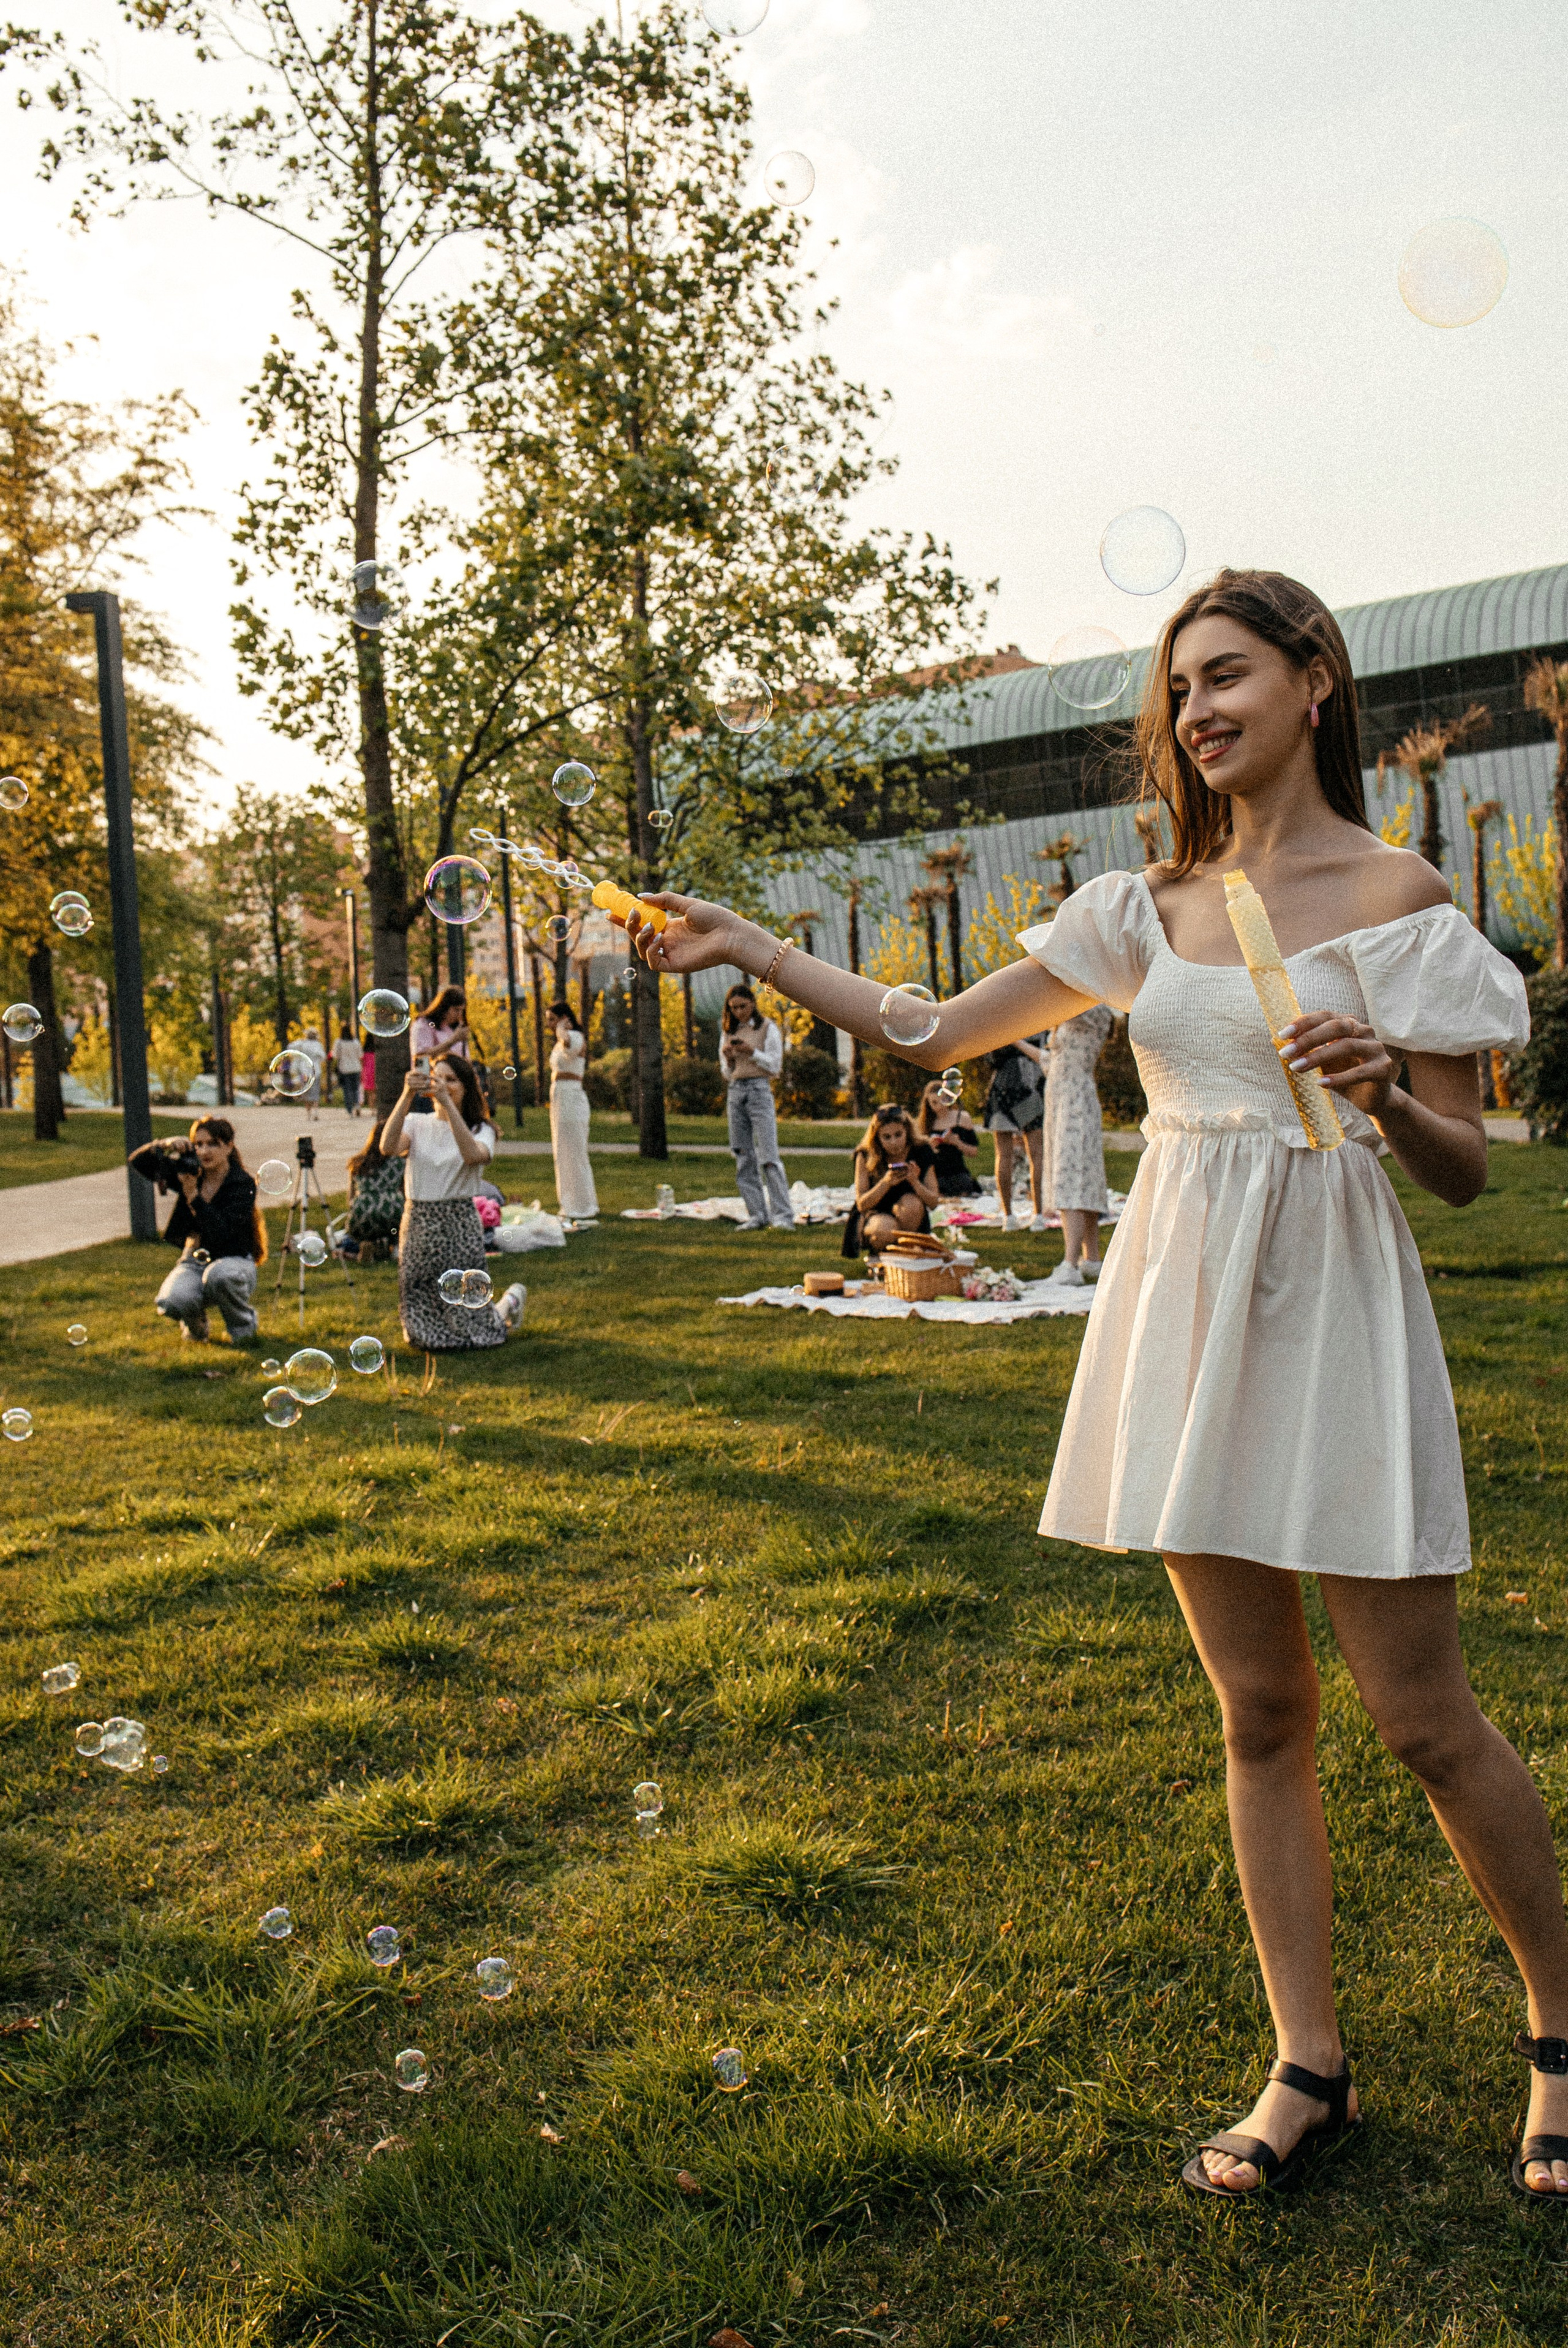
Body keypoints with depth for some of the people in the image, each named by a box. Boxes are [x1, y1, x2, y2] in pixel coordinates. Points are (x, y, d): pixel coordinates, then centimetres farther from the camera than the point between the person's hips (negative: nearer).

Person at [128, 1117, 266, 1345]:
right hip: (194, 1262, 3)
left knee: (219, 1275, -40)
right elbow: (136, 1162, 0)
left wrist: (193, 1195, -28)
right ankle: (195, 1325, 9)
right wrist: (164, 1147, -19)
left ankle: (243, 1321, -7)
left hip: (235, 1262, -3)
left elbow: (221, 1233, -24)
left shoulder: (243, 1185, -12)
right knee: (170, 1303, -29)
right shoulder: (189, 1172, 2)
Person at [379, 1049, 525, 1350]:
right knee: (423, 1337, 6)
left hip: (460, 1228, -3)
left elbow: (473, 1155, -24)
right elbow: (387, 1148, -15)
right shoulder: (416, 1125, 7)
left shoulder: (481, 1130, 1)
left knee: (468, 1336, -2)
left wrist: (447, 1103, -29)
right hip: (417, 1226, 3)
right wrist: (407, 1095, -24)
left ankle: (511, 1301, 29)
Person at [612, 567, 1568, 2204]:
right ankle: (1309, 2068, 24)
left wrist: (1387, 1099, -25)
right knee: (1259, 1714, 10)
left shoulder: (1397, 899, -4)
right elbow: (940, 1034, 10)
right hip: (1185, 1312, 4)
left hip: (1330, 1314, -4)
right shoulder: (1149, 907, 9)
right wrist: (745, 947, 8)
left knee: (1423, 1718, 2)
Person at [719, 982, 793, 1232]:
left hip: (759, 1089, -5)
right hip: (735, 1092, 5)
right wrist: (727, 1056, -4)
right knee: (744, 1157, 2)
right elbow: (726, 1072, 16)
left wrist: (751, 1052, -15)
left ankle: (783, 1216, -13)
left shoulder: (768, 1028, 2)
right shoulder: (728, 1031, 16)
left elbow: (775, 1066, -3)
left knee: (769, 1156, -12)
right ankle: (757, 1215, 5)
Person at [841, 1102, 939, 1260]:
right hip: (875, 1216, -1)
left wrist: (914, 1181, -29)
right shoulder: (866, 1157, -11)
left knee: (912, 1203, -33)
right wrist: (886, 1183, -31)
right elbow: (861, 1205, -14)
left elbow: (933, 1202, -9)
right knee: (885, 1231, -37)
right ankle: (876, 1253, -1)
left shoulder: (921, 1153, -8)